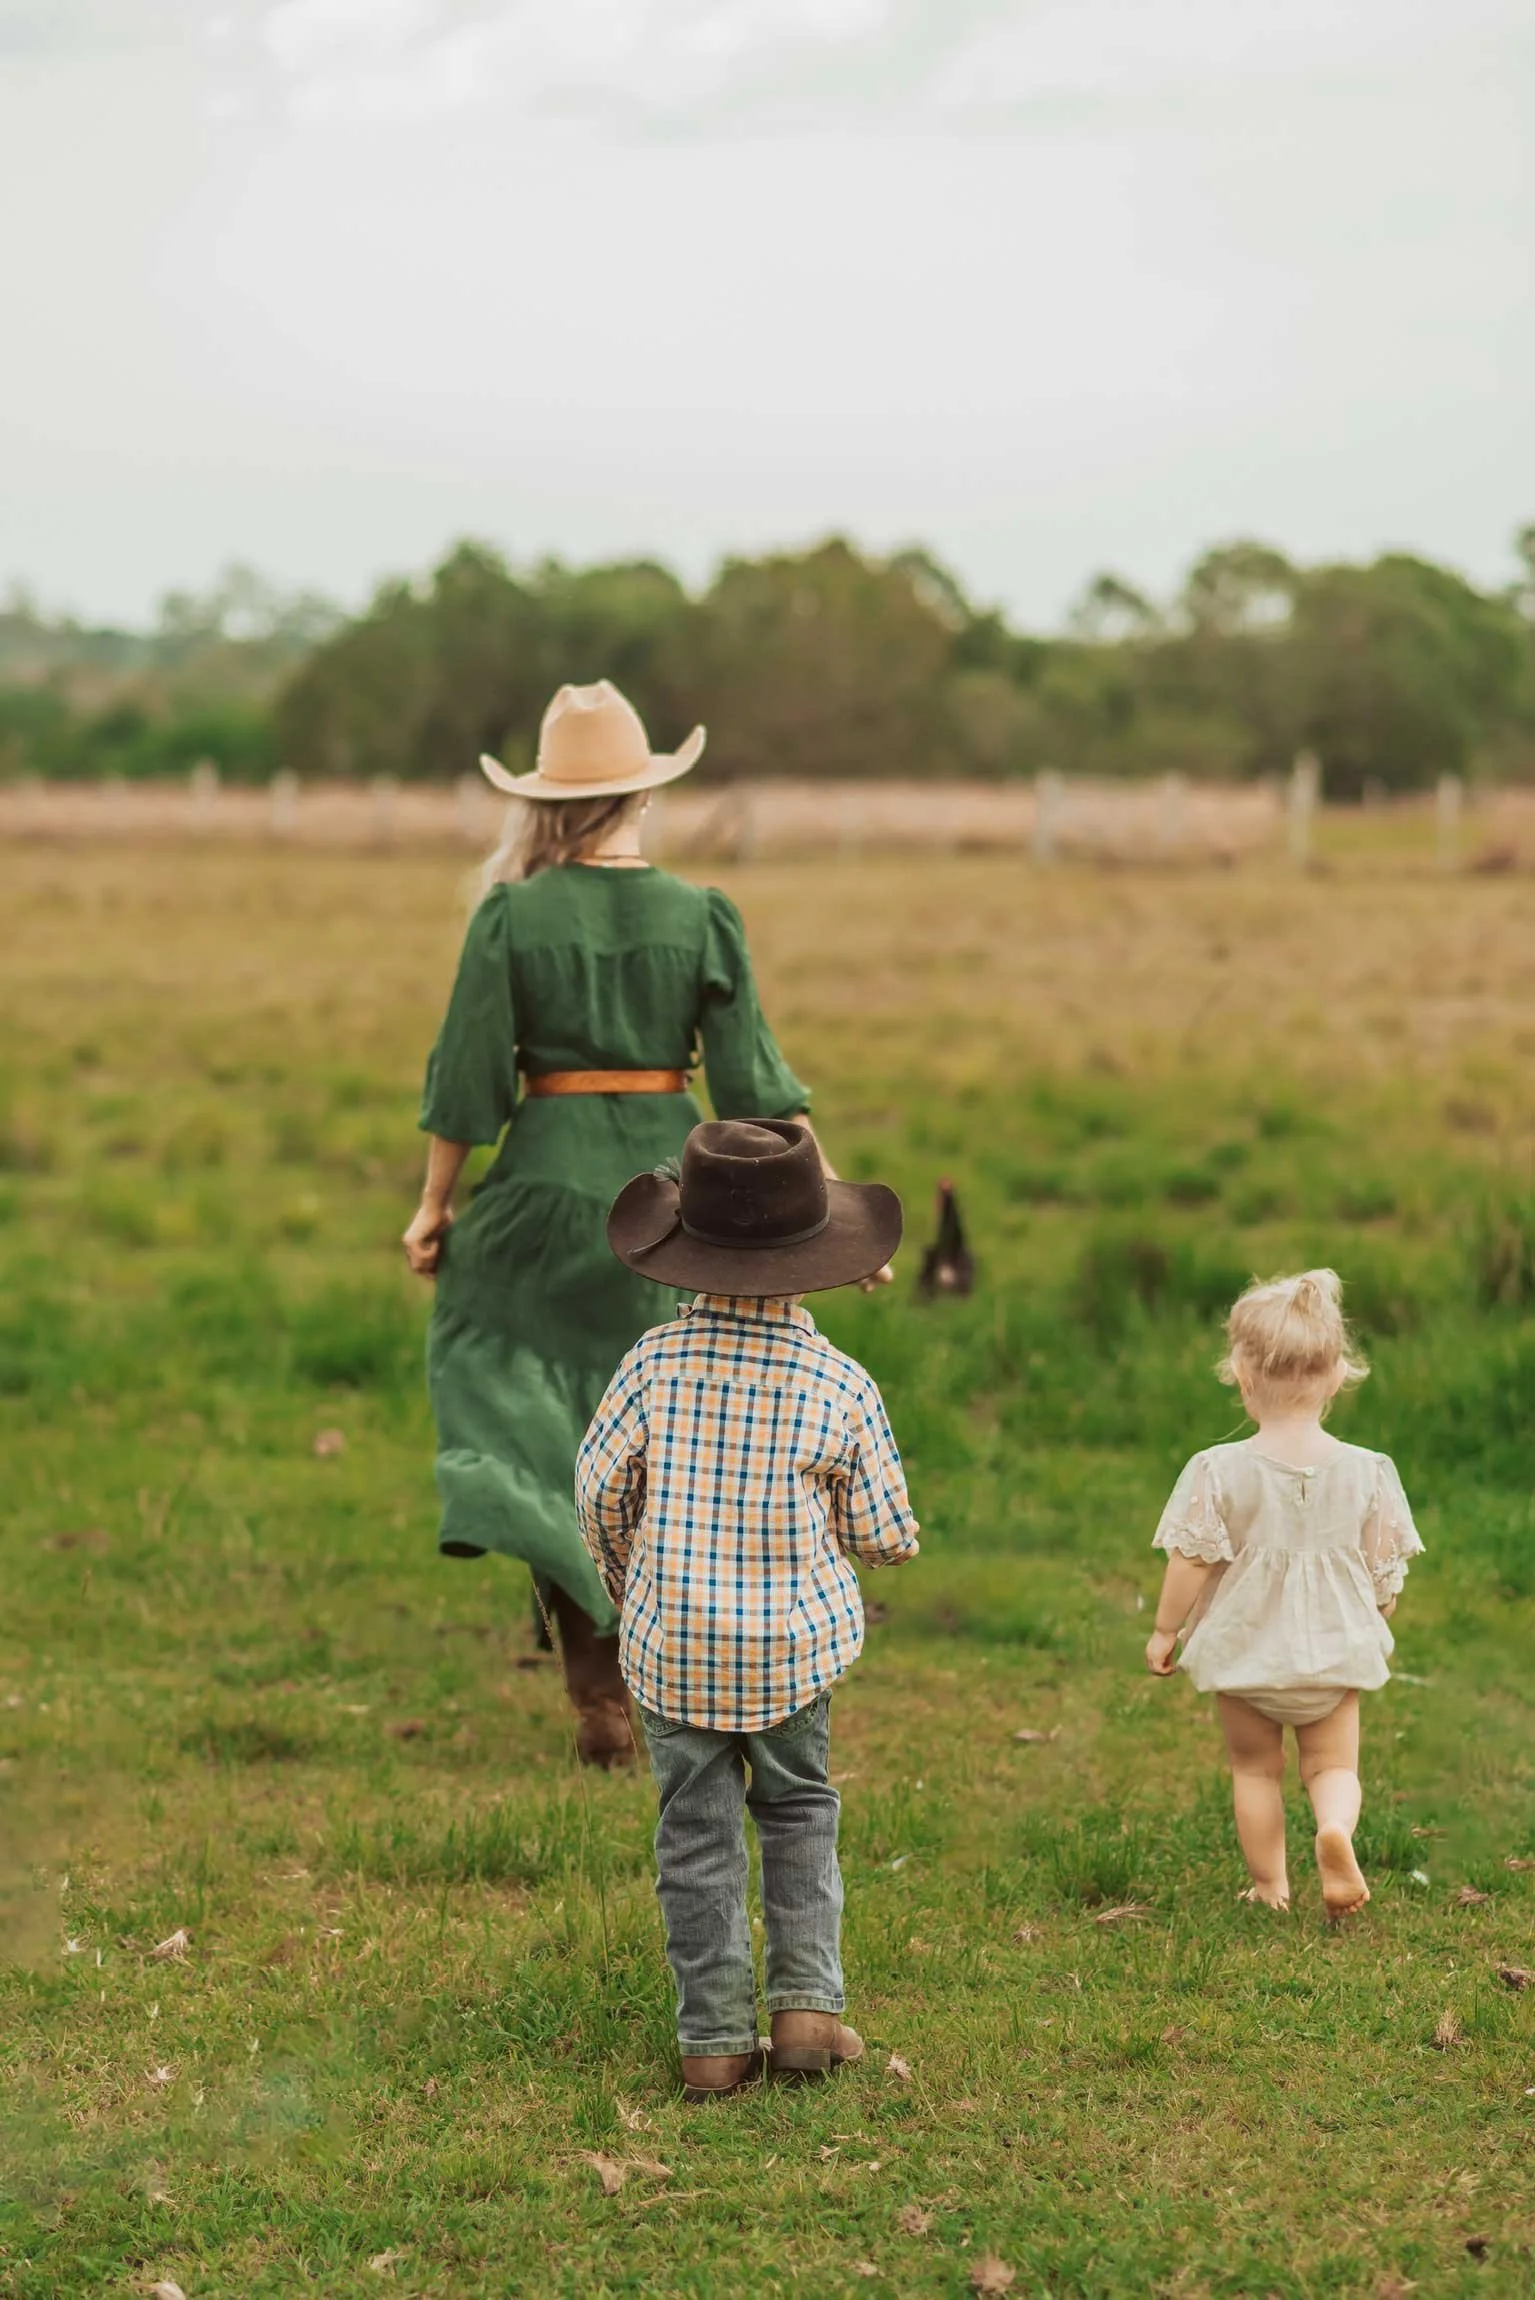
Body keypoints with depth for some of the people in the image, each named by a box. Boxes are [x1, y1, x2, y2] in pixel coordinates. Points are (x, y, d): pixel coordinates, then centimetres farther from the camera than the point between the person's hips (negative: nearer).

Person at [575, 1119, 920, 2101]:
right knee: (799, 1811, 21)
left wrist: (627, 1580, 17)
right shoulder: (841, 1385, -11)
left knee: (698, 1832, 10)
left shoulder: (658, 1359, -11)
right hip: (794, 1644, 0)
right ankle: (808, 2003, 13)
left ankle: (714, 2039, 12)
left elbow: (600, 1483, -2)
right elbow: (887, 1535, -5)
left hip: (671, 1642, 0)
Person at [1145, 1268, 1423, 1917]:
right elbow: (1384, 1570, -1)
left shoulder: (1218, 1471, -16)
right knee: (1333, 1762, 12)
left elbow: (1191, 1561, -11)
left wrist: (1164, 1631, 4)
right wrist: (1378, 1623, 19)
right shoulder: (1367, 1472, -10)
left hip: (1244, 1646, -1)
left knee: (1255, 1768, 17)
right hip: (1336, 1645, 1)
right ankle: (1336, 1827, -19)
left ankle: (1269, 1886, 21)